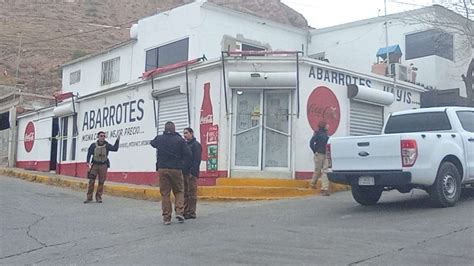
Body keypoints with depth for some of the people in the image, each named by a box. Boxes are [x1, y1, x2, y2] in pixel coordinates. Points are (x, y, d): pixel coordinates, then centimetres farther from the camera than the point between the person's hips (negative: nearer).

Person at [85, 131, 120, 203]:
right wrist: (88, 162, -12)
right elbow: (89, 153, 1)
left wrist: (117, 141, -20)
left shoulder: (107, 145, 0)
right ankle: (89, 197, 3)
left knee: (101, 182, 3)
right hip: (95, 165, -1)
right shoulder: (93, 145, -1)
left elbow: (115, 149, -11)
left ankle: (98, 197, 12)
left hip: (103, 165, 1)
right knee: (91, 181, -3)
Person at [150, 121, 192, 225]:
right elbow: (188, 155, -6)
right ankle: (179, 212, -4)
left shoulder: (159, 139, 1)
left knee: (165, 193, 6)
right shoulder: (179, 140, -6)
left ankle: (166, 217, 7)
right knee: (179, 191, 13)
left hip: (162, 169, 2)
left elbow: (152, 143, 24)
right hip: (176, 169, -2)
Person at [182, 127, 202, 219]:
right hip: (184, 173, 8)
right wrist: (181, 170, 11)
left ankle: (191, 213, -1)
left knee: (192, 193, -4)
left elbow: (197, 160, -13)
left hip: (191, 174, -8)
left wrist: (192, 172, -18)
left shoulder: (196, 145, -5)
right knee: (185, 193, 9)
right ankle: (185, 211, 14)